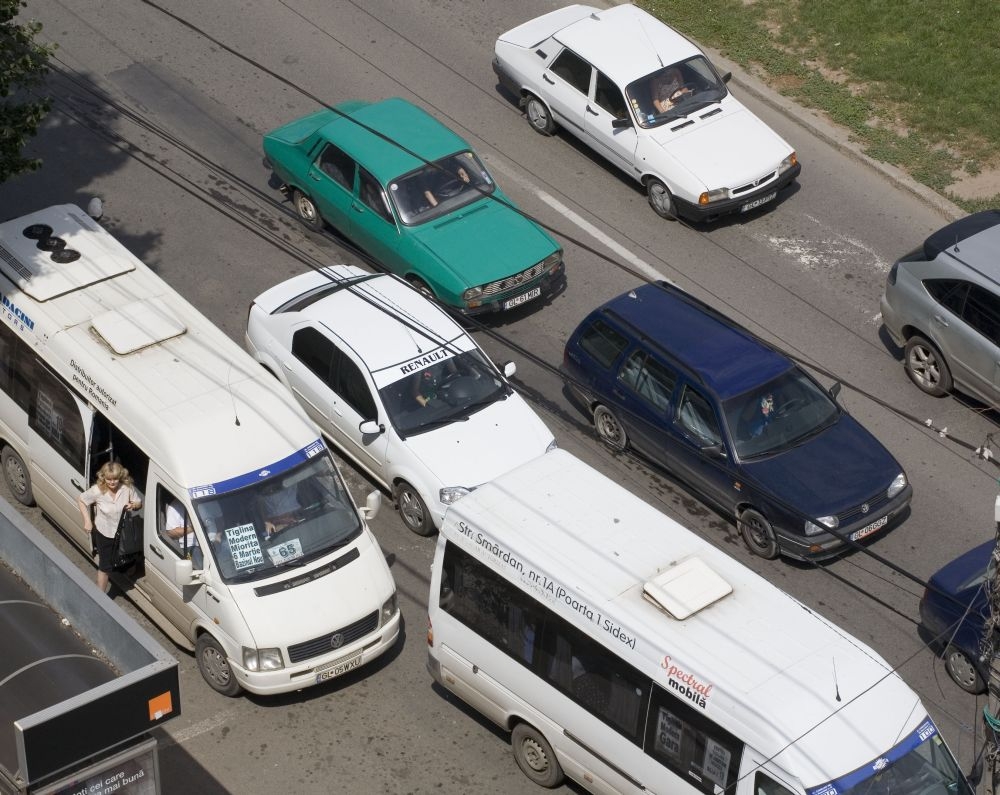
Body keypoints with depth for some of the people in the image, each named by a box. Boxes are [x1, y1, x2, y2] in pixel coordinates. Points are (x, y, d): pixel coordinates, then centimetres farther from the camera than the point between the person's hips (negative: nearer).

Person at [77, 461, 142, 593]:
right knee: (105, 566, 7)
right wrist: (87, 520, -13)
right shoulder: (97, 490, -25)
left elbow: (139, 503, -5)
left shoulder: (127, 488, -21)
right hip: (104, 533, -2)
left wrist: (134, 505, -28)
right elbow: (80, 500, -9)